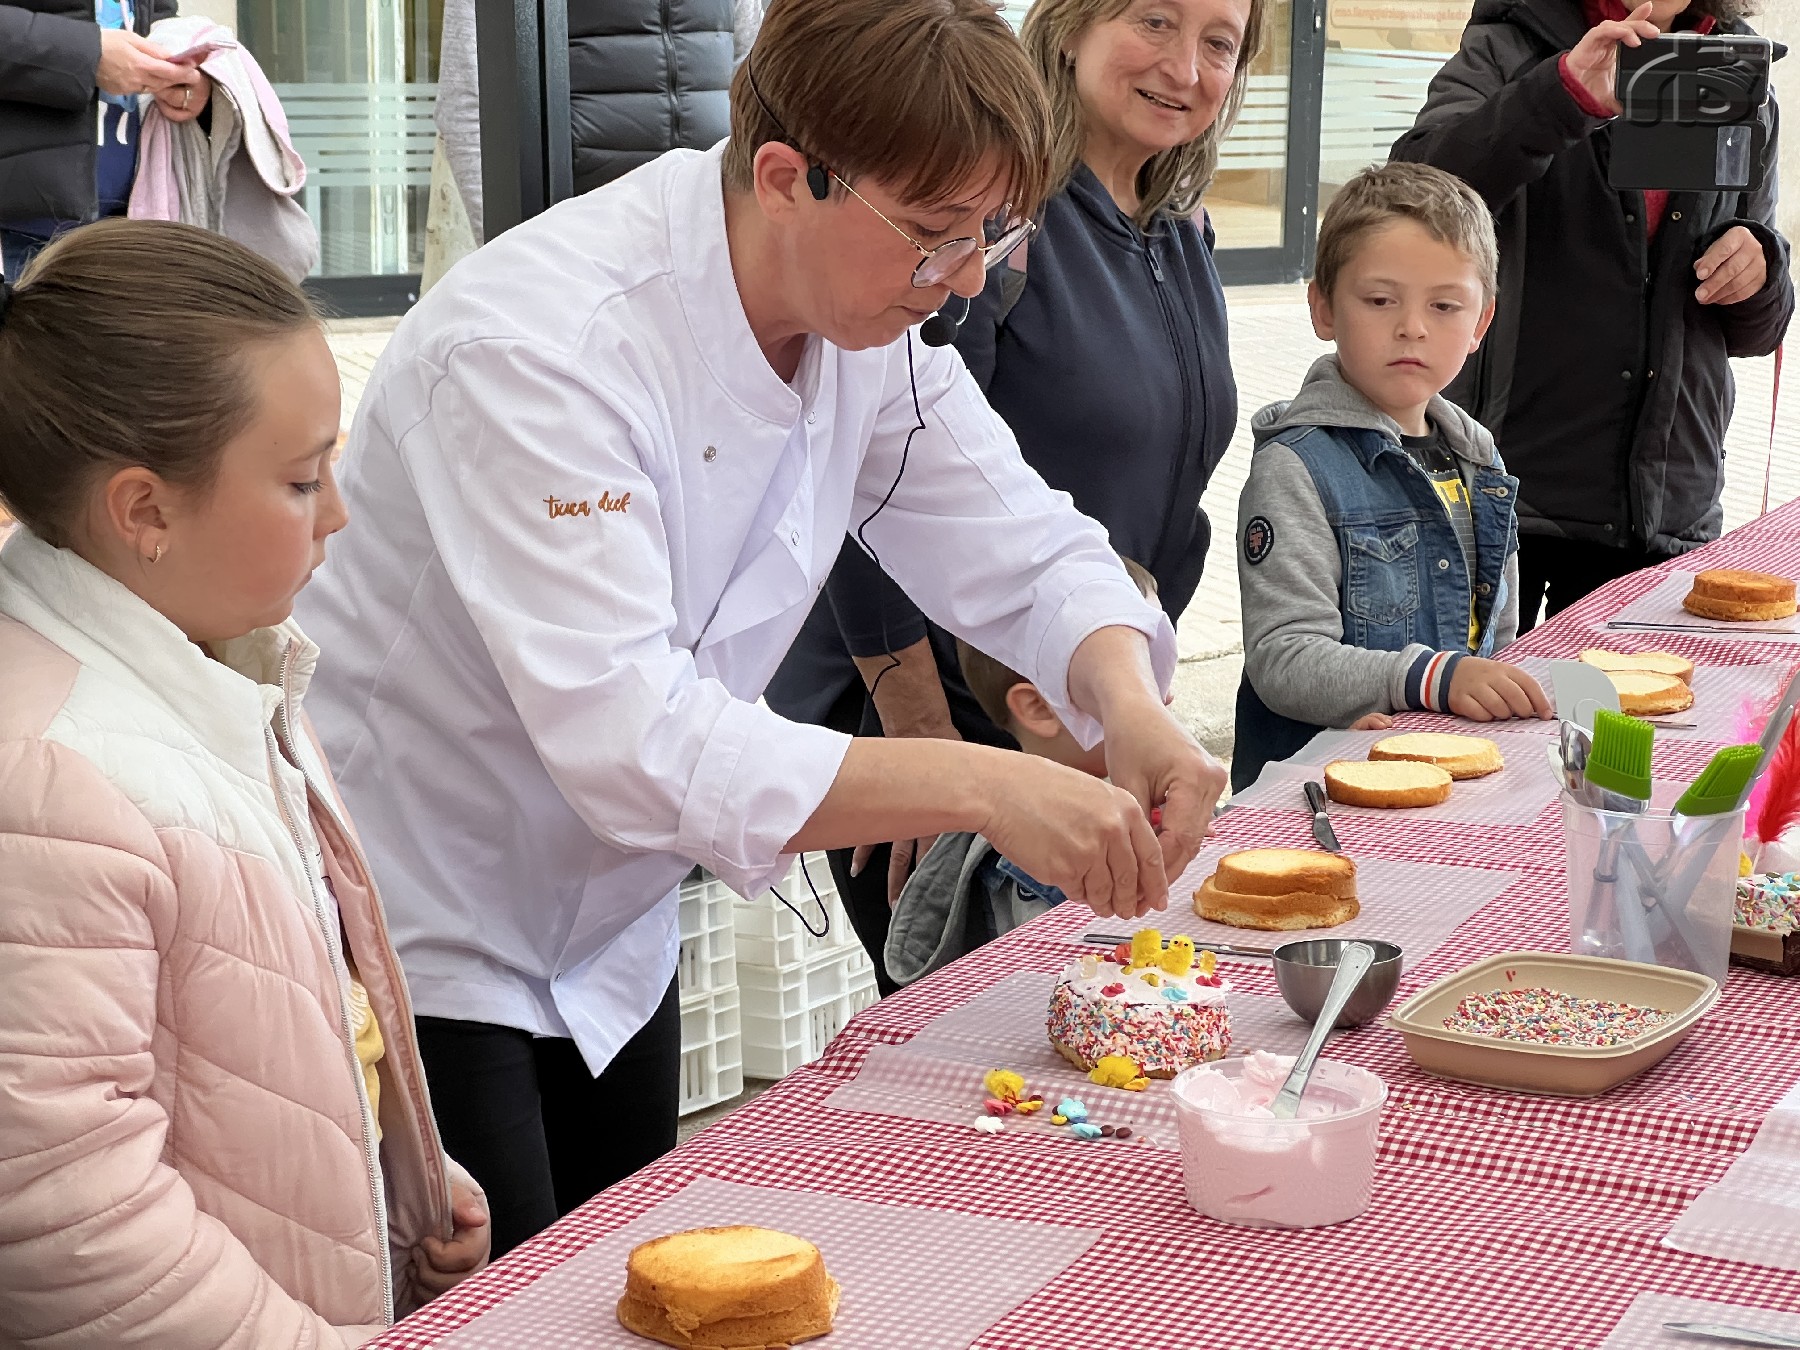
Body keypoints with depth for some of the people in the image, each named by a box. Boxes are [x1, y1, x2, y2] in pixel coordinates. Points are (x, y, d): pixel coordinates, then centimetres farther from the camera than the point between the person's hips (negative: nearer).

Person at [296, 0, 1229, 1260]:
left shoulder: (867, 314, -5)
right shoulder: (536, 345, -30)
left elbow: (1021, 546, 1)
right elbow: (627, 734, -37)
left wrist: (1130, 705, -21)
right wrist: (979, 787, -41)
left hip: (608, 932, 8)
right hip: (415, 935, -7)